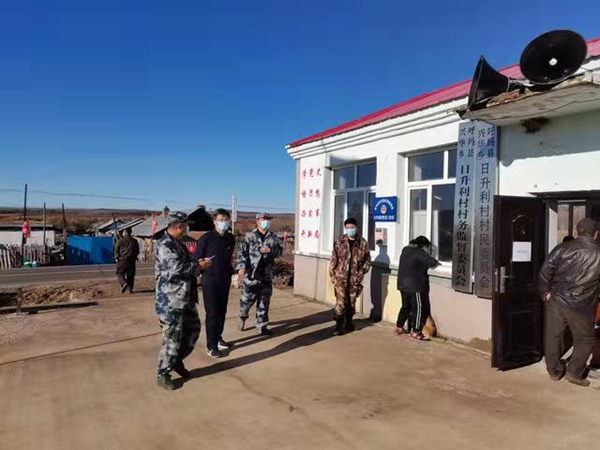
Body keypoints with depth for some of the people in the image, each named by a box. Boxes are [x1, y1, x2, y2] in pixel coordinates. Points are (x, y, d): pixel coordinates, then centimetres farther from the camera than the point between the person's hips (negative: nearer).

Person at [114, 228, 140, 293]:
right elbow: (137, 251, 11)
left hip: (122, 260, -3)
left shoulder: (120, 240, -5)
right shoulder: (134, 241, 5)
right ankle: (130, 288, 7)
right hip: (131, 261, 3)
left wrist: (116, 257, 10)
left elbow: (116, 250, -1)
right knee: (130, 275, 8)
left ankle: (124, 283, -19)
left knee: (120, 273, 6)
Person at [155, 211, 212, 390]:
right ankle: (163, 374, 15)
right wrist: (199, 266, -13)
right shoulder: (165, 245, -17)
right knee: (172, 338, -1)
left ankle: (177, 360, 34)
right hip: (171, 301, -10)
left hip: (186, 298, 10)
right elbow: (178, 268, -27)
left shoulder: (178, 243, 14)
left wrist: (197, 263, 2)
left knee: (193, 330, 17)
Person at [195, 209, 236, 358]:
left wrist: (231, 272, 9)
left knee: (222, 312, 14)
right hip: (210, 280, -5)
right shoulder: (206, 239, -12)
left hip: (225, 280, 6)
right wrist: (202, 270, -11)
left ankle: (218, 339, 29)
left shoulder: (231, 239, 4)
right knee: (212, 313, -4)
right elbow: (197, 259, -7)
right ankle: (211, 346, 4)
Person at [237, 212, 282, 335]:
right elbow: (242, 253, -8)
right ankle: (243, 316, 36)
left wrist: (270, 250, -13)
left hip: (266, 275, 3)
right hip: (251, 274, -3)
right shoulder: (250, 236, -1)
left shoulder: (273, 237, 9)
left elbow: (279, 251, 7)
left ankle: (261, 326, 19)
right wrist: (241, 267, -21)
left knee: (264, 302, 8)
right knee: (247, 299, 5)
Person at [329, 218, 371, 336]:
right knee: (340, 302, -5)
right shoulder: (339, 241, -2)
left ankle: (348, 322, 32)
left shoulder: (362, 242, 0)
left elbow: (367, 259, 8)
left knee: (352, 302, 14)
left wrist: (362, 272, -2)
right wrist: (332, 274, -3)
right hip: (340, 277, -2)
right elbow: (334, 259, -1)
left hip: (355, 278, 2)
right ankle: (338, 325, 3)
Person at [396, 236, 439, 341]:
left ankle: (399, 327, 23)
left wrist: (425, 264, 16)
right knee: (418, 308, -2)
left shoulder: (406, 250, 12)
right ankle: (415, 332, -1)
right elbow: (432, 262, -9)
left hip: (403, 284, 8)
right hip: (414, 285, -8)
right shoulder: (419, 252, -12)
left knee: (406, 306, 17)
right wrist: (436, 262, 13)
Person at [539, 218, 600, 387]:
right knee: (584, 340, 18)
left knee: (553, 336, 13)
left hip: (556, 300, 1)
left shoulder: (563, 248, -2)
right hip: (582, 305, -1)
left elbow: (545, 271, -7)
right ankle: (574, 373, 17)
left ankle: (554, 371, 22)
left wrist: (545, 292, 2)